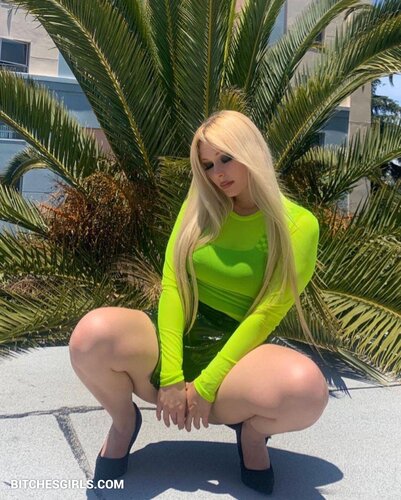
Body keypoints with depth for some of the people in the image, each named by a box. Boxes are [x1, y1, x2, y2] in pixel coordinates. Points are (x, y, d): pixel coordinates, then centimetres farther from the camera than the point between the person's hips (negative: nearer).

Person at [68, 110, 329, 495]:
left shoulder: (298, 225, -6)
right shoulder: (200, 205, 4)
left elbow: (266, 315, -11)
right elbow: (172, 283, -5)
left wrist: (206, 386, -16)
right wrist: (171, 376, -15)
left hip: (234, 353, -2)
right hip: (175, 337, 3)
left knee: (307, 388, -35)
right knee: (92, 334, -30)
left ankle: (252, 429, 3)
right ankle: (124, 421, 4)